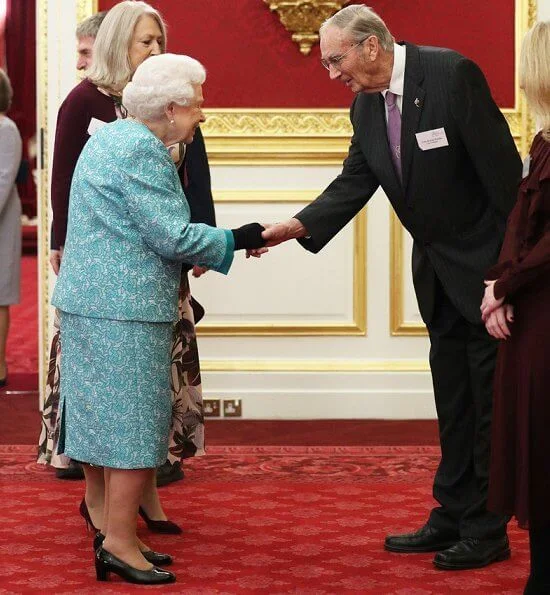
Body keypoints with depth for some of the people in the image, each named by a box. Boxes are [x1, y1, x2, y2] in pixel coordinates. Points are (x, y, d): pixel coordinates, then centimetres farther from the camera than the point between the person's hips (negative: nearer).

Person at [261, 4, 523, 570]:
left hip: (487, 261, -8)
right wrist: (298, 224, -13)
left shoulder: (452, 73, -21)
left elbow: (501, 166, -21)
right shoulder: (366, 105, 2)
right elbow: (354, 184, 3)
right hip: (438, 266, 8)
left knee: (489, 399, 0)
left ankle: (486, 529, 9)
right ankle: (451, 518, 24)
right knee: (452, 399, 14)